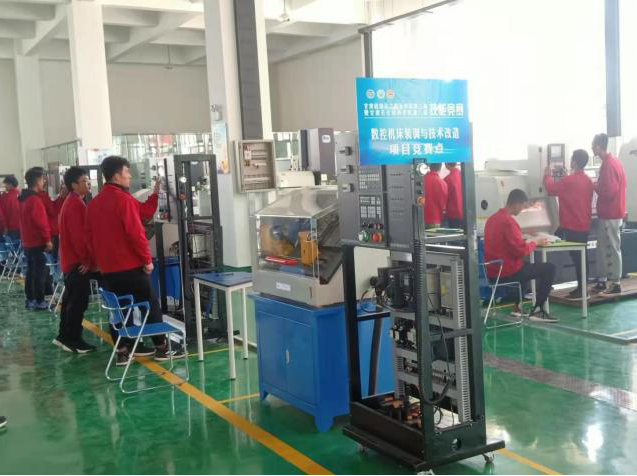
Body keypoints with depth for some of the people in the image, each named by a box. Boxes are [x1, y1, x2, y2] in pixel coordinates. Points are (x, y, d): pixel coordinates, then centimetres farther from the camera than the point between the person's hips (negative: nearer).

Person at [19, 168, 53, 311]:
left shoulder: (24, 198, 12)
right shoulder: (35, 199, -17)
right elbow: (41, 221, -21)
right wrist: (47, 239, -16)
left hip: (27, 242, 9)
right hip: (38, 242, -9)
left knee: (31, 271, 14)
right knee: (40, 272, -5)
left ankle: (30, 300, 18)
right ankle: (39, 302, -3)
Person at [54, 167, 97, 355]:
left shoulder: (72, 201, 16)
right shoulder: (76, 203, -17)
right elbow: (78, 235, -23)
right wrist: (86, 259, -17)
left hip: (71, 259, 11)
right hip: (78, 261, -11)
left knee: (71, 299, 16)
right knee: (79, 301, -5)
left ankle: (64, 336, 24)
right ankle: (73, 341, 1)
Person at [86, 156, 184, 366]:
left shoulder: (94, 203, 10)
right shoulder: (124, 199, -14)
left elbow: (91, 236, 14)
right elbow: (136, 232, -20)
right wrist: (147, 258, -12)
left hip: (108, 267, 7)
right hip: (130, 265, -7)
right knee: (151, 305, 4)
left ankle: (123, 350, 14)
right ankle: (162, 347, 10)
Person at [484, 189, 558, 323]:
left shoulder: (492, 219, 9)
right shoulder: (509, 221, -19)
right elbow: (521, 251, -22)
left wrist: (522, 240, 11)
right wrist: (535, 243, -5)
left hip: (493, 271, 9)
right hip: (507, 273, -9)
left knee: (526, 266, 36)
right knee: (549, 268, 1)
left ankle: (518, 307, 31)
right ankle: (537, 311, 2)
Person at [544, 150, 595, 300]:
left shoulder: (569, 180, -18)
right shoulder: (588, 180, 8)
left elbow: (551, 189, -6)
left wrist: (548, 176, 12)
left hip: (573, 226, -8)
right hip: (584, 225, 8)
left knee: (576, 257, -4)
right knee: (581, 256, 12)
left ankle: (581, 289, -2)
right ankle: (583, 287, 17)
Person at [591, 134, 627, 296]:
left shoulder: (608, 165, -20)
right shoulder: (613, 161, 12)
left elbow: (608, 192, -24)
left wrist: (595, 187, -8)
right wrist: (599, 185, 10)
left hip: (610, 215, -10)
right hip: (612, 213, 10)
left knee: (612, 250, -2)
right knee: (603, 249, 14)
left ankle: (616, 284, 5)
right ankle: (603, 281, 20)